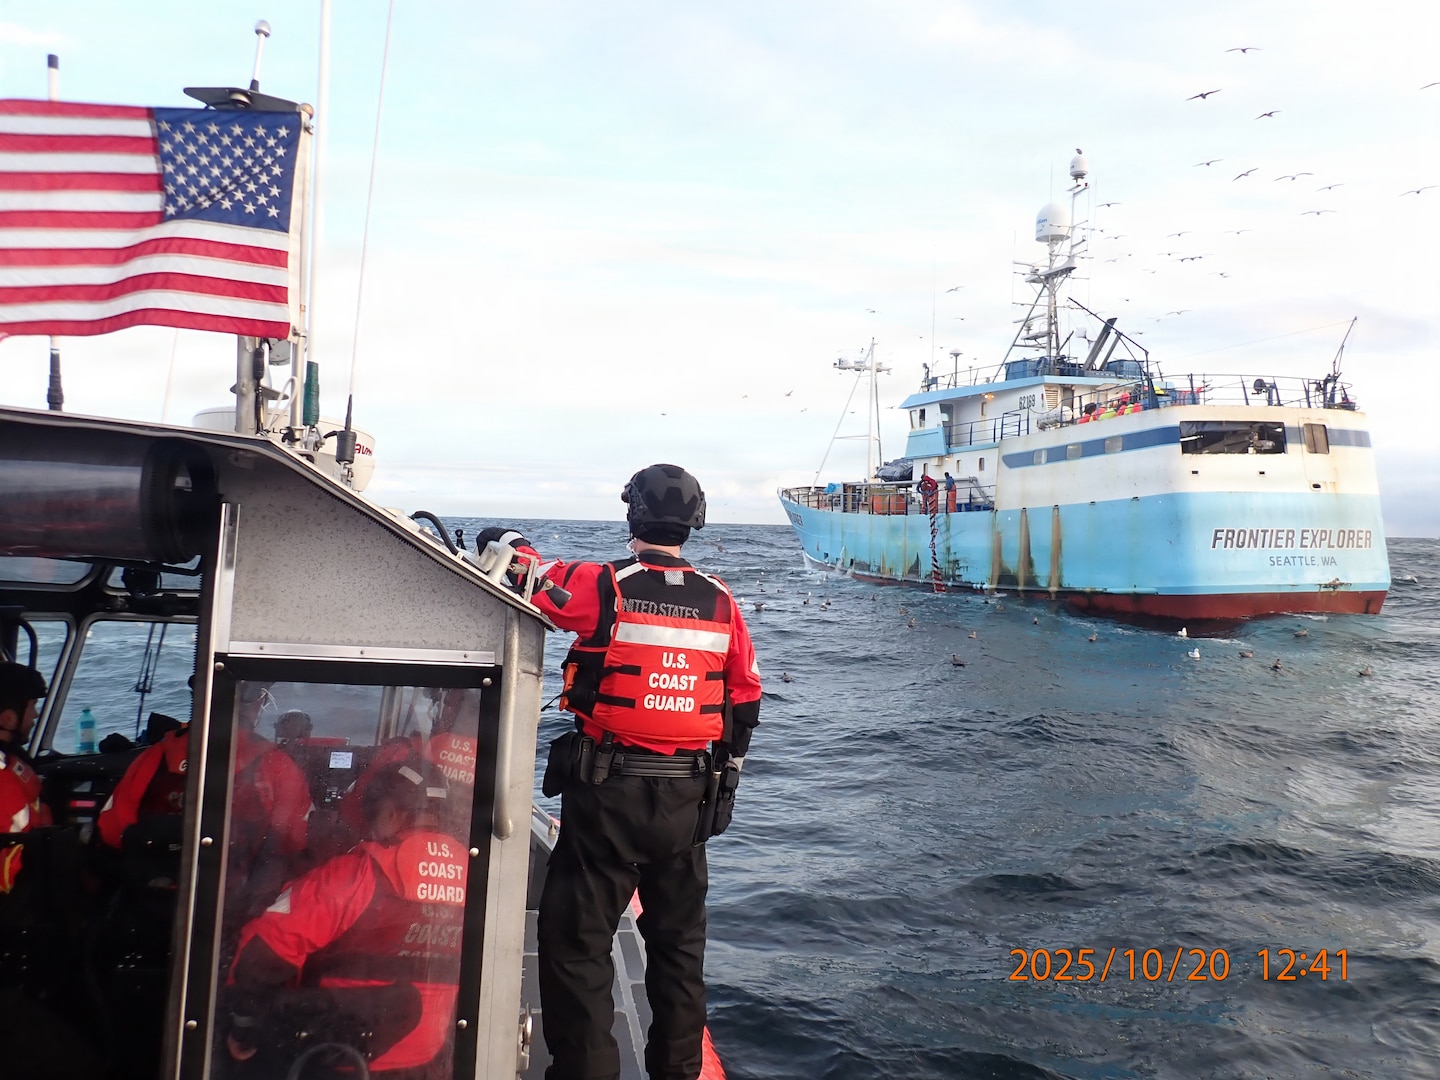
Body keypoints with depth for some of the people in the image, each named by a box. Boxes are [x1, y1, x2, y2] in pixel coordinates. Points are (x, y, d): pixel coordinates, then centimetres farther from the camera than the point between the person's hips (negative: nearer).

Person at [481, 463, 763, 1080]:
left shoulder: (605, 587, -12)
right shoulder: (721, 603, 1)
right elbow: (746, 700, 8)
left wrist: (506, 540, 18)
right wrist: (725, 779, 19)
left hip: (608, 794, -5)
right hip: (689, 798, 5)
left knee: (577, 941, 8)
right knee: (679, 942, 20)